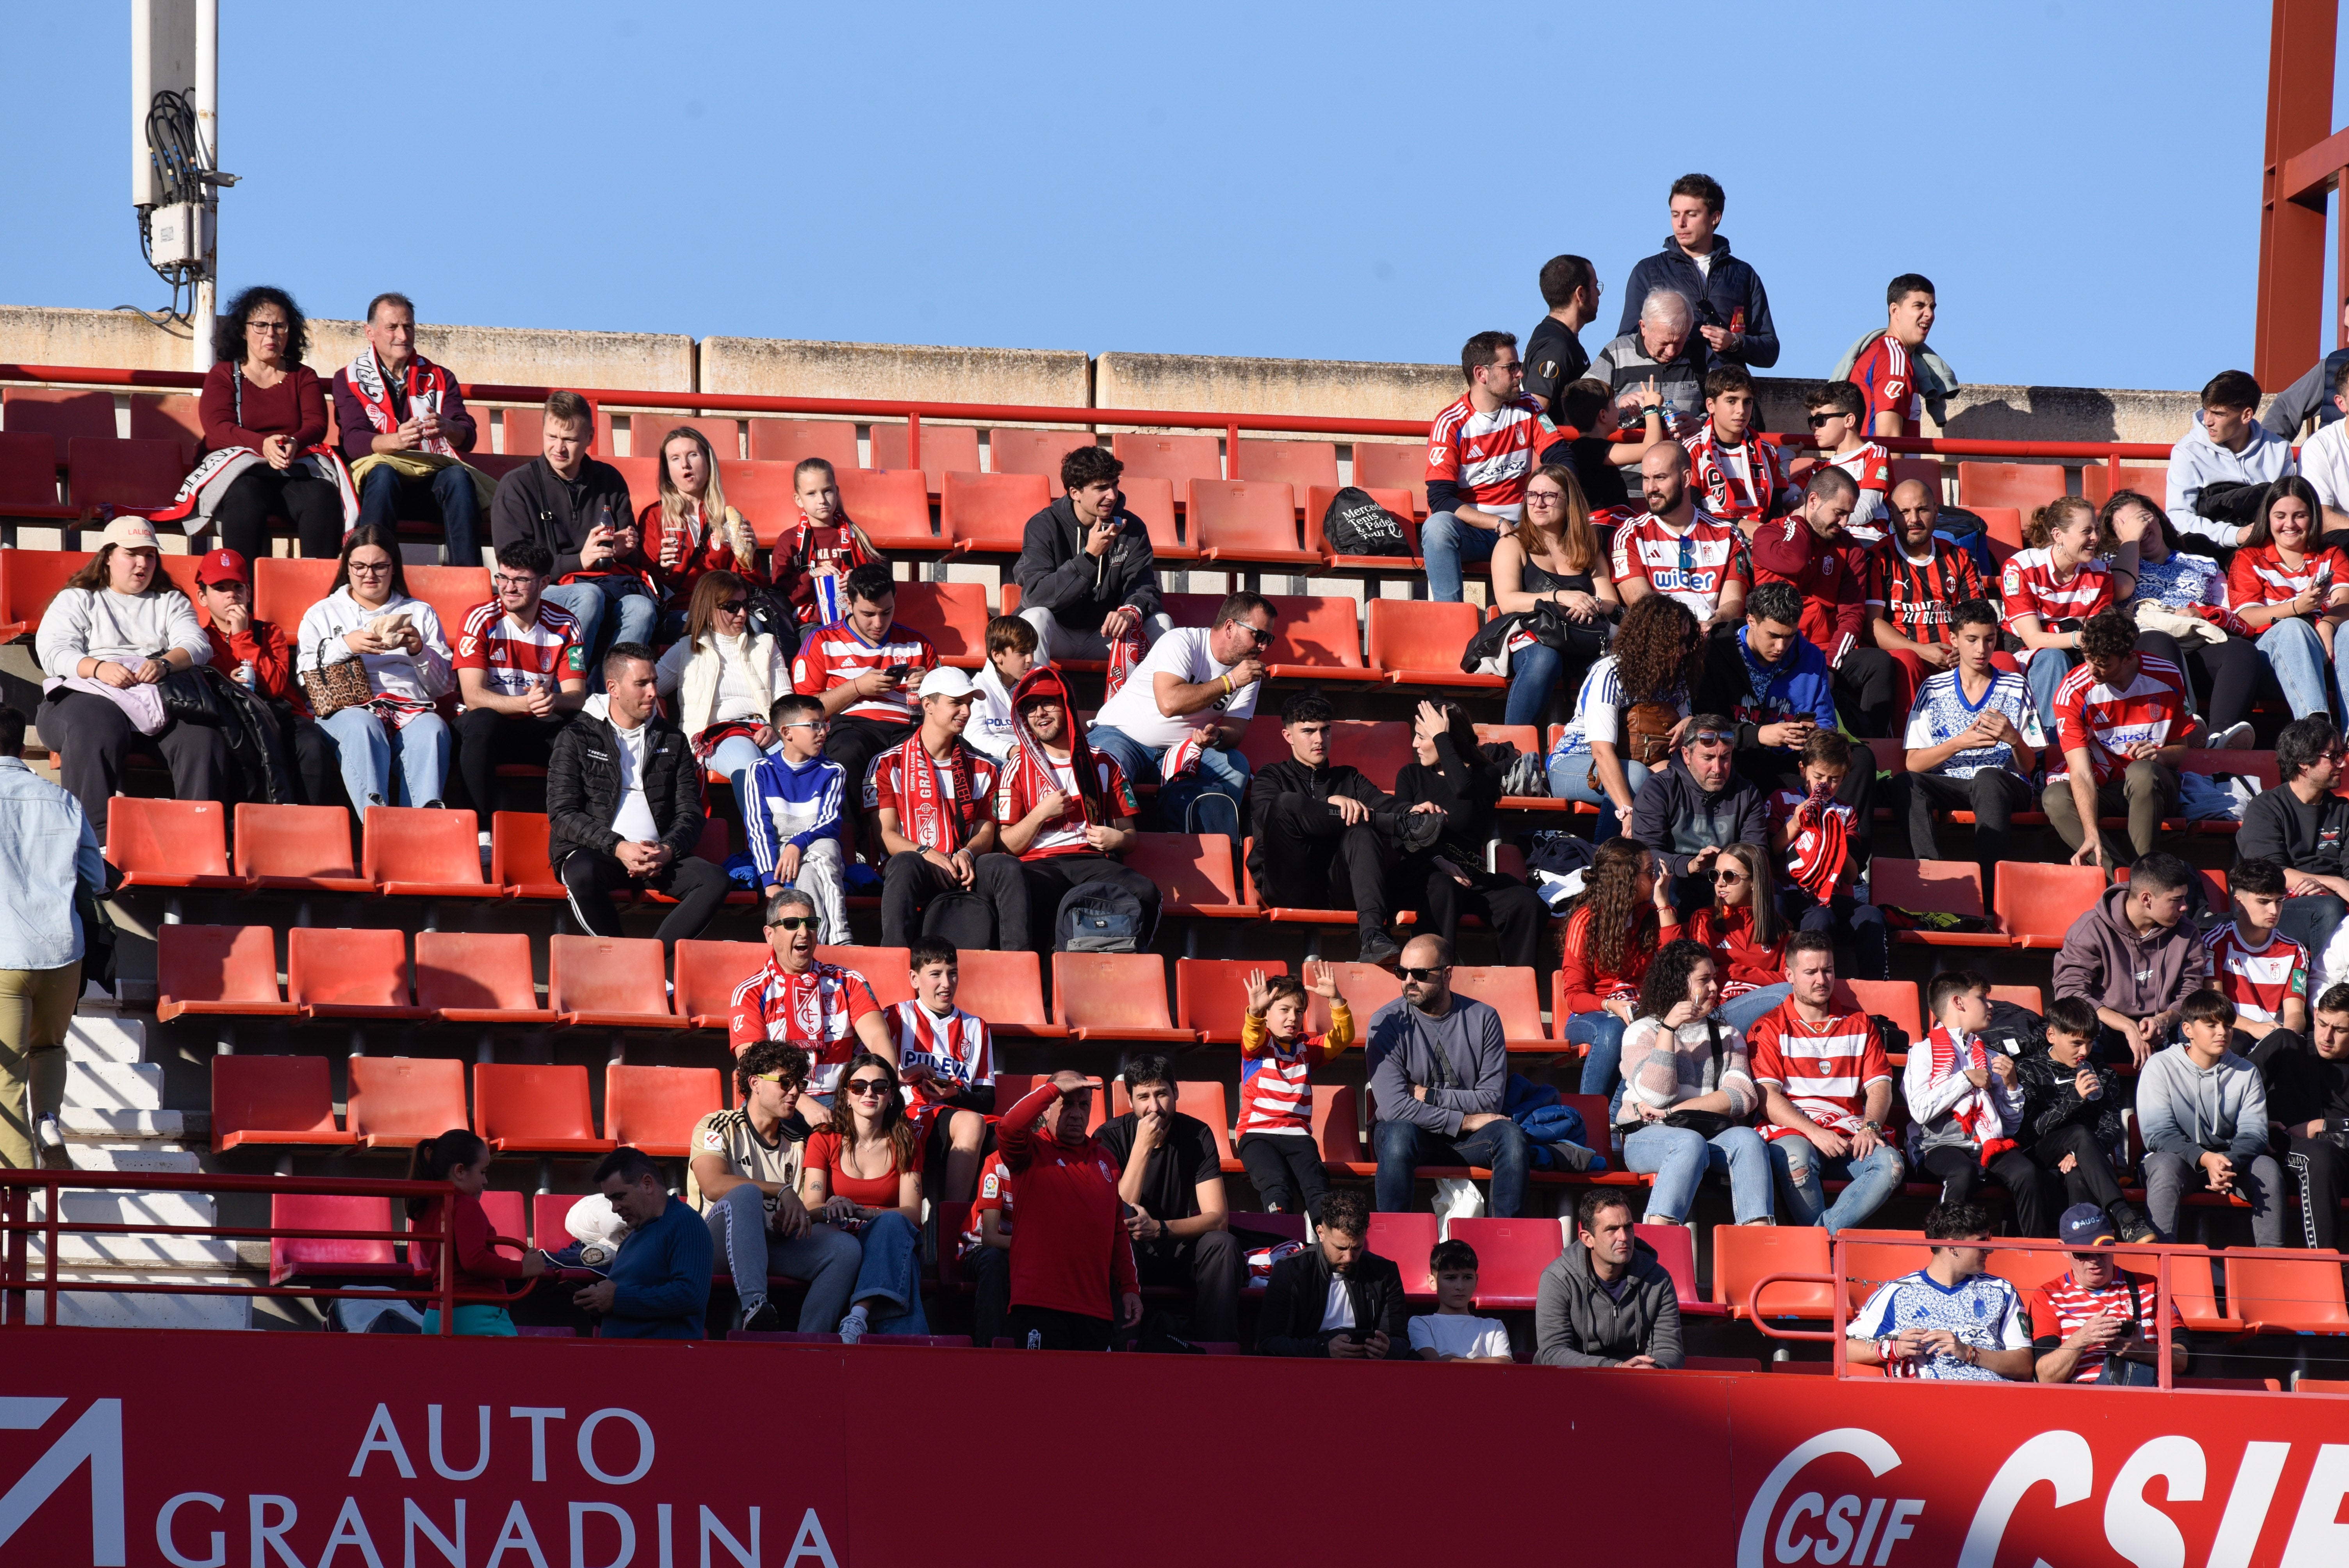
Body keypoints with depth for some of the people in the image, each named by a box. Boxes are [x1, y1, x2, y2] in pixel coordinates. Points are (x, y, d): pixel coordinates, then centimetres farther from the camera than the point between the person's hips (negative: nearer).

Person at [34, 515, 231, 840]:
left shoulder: (171, 603, 26)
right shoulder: (77, 600, 18)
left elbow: (197, 645, 7)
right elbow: (53, 652, 2)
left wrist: (165, 664, -17)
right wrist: (98, 668, -19)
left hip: (161, 700, 3)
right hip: (91, 694, -3)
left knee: (203, 738, -28)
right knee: (96, 733, -38)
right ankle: (98, 835, -44)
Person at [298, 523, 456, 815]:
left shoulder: (420, 613, 28)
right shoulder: (322, 615, 25)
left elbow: (445, 685, 19)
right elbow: (305, 677, 9)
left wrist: (420, 651, 1)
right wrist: (344, 647, -6)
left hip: (411, 710, 1)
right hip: (348, 710, -1)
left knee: (432, 728, -35)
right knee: (362, 726, -39)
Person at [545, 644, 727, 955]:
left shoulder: (671, 740, 16)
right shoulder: (577, 739, 5)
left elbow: (691, 812, 11)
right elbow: (562, 815, -5)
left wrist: (668, 850, -11)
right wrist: (618, 848, -19)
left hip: (660, 856, 3)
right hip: (594, 852, -3)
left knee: (714, 880, -25)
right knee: (582, 874, -38)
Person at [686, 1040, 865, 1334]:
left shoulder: (795, 1142, 21)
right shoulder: (717, 1128, 4)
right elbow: (714, 1186, -15)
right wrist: (782, 1191, -18)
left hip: (775, 1244, 5)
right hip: (718, 1243, -5)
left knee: (846, 1248, -20)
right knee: (746, 1193, -36)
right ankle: (755, 1306, -54)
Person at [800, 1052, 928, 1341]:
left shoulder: (905, 1144, 12)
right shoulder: (823, 1141, 9)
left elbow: (912, 1213, -2)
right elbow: (810, 1208, -4)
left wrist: (864, 1213, -23)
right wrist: (832, 1210, -31)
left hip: (891, 1243, 1)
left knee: (891, 1224, -36)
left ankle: (859, 1316, -56)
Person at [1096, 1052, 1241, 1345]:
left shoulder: (1197, 1135, -5)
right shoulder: (1110, 1137, -9)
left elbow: (1218, 1219, -14)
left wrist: (1159, 1228, -32)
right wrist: (1143, 1147, -25)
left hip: (1181, 1250, 2)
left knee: (1221, 1244, -29)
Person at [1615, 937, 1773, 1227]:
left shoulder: (1727, 1035, 22)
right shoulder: (1643, 1031, 11)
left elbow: (1743, 1097, 3)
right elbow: (1656, 1094, -8)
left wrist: (1674, 1111, -9)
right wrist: (1668, 1029, -9)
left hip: (1716, 1135, 3)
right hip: (1647, 1137, -3)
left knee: (1747, 1139, -30)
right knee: (1690, 1144, -37)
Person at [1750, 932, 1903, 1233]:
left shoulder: (1860, 1025, 22)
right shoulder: (1769, 1029, 11)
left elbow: (1880, 1086, 12)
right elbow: (1767, 1096, -2)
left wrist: (1870, 1127, -11)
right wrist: (1814, 1132, -17)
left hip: (1850, 1135, 3)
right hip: (1792, 1132, -3)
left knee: (1890, 1164, -30)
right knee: (1795, 1160, -39)